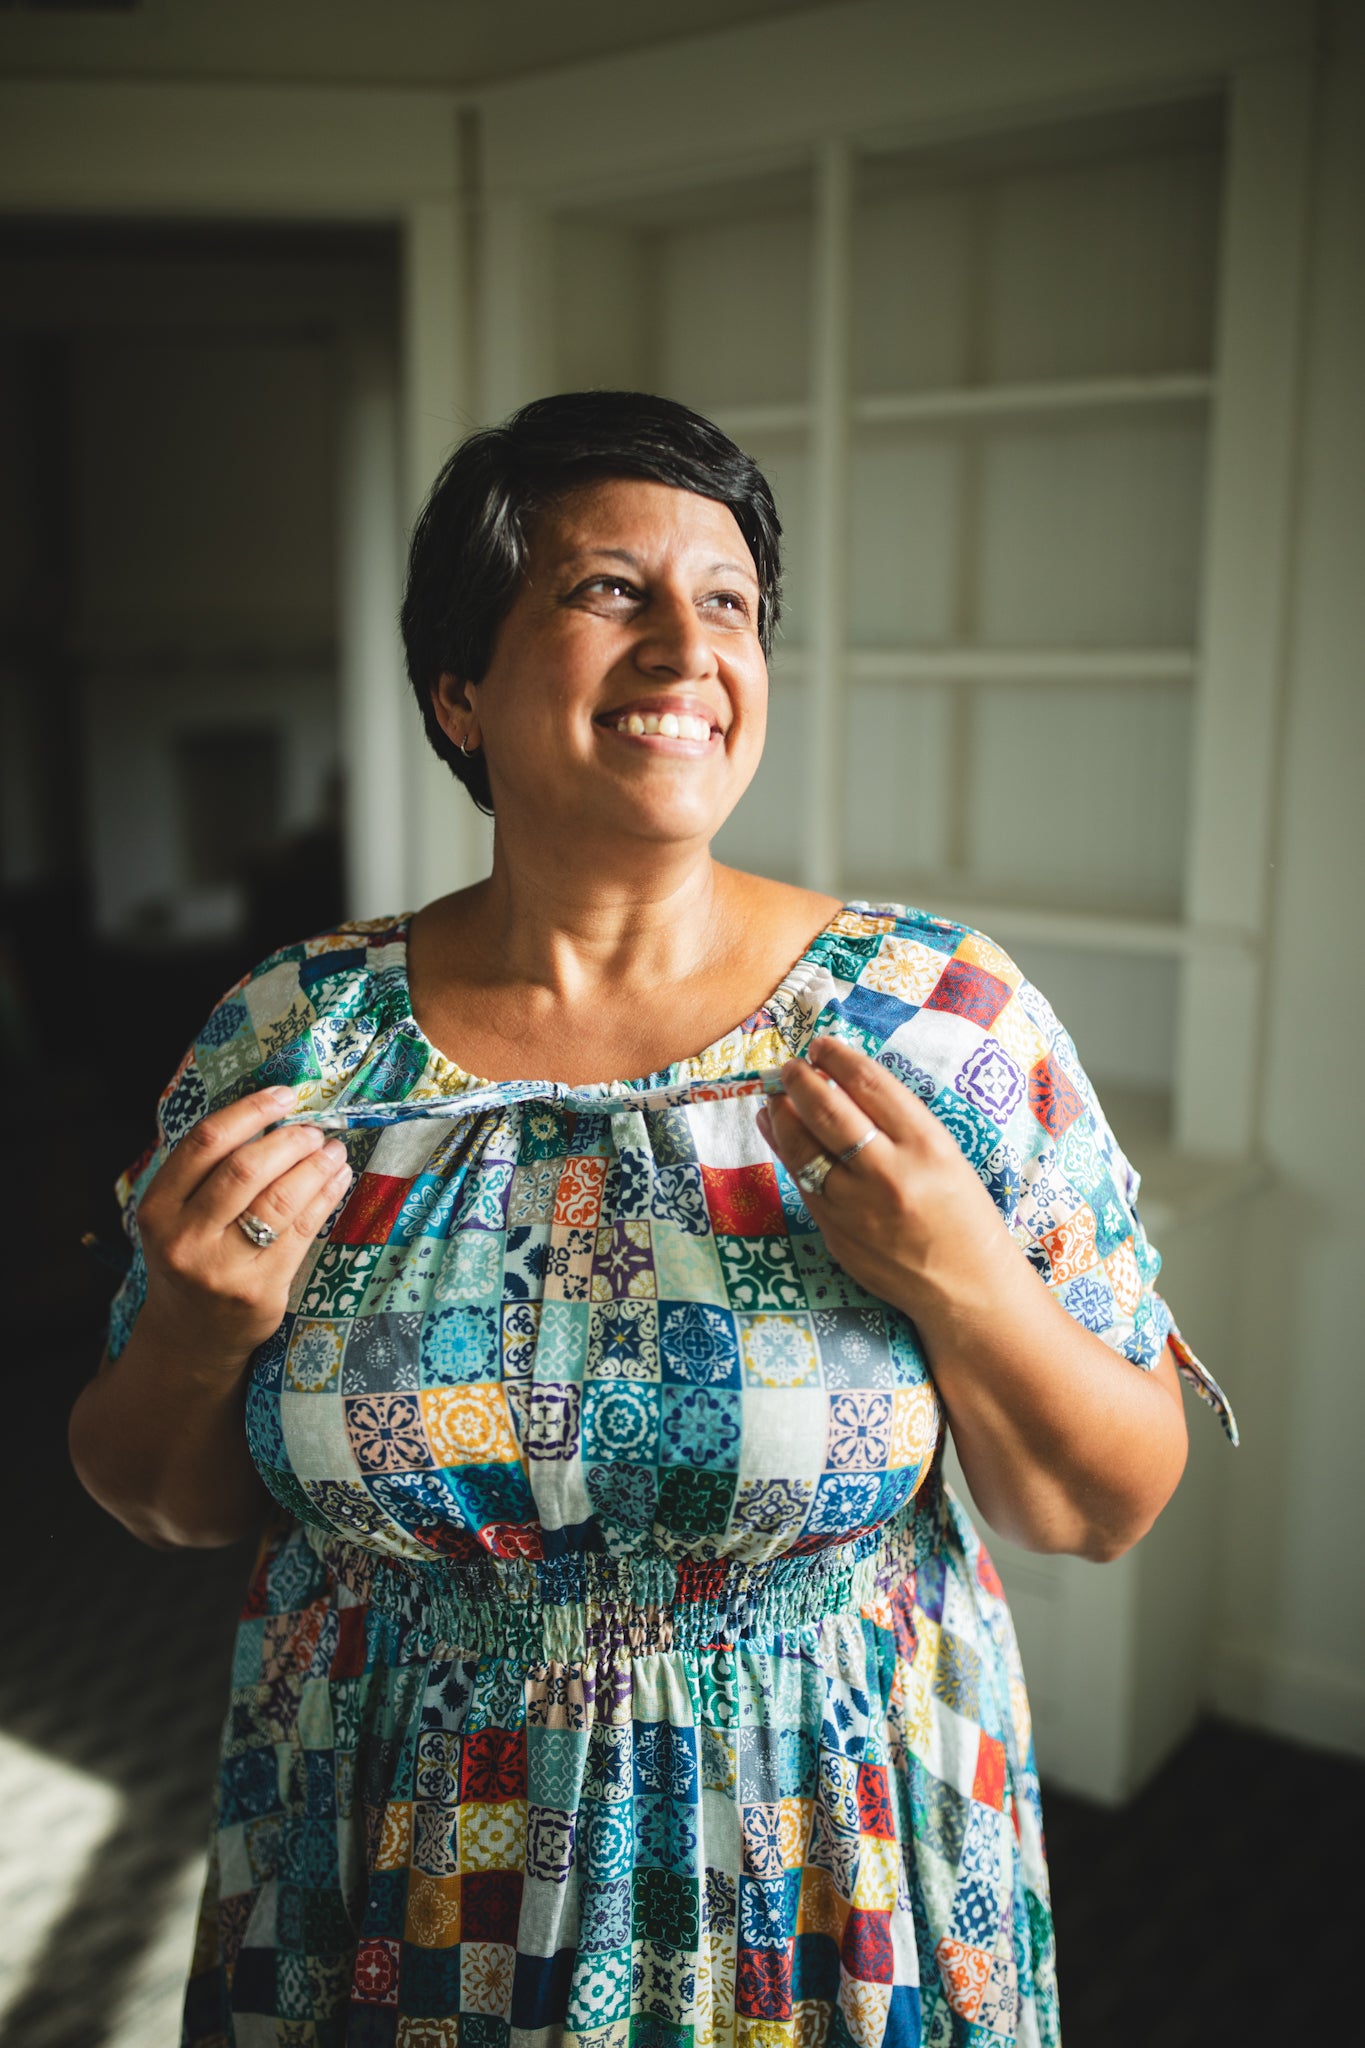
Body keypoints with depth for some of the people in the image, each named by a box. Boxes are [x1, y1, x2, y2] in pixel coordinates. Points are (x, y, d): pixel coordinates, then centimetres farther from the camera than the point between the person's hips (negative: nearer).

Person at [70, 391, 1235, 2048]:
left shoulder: (942, 1019, -13)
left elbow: (1114, 1507, -7)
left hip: (823, 1905, 0)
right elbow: (160, 1499, 2)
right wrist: (197, 1336, -19)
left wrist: (965, 1278, -25)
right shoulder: (292, 1034, -9)